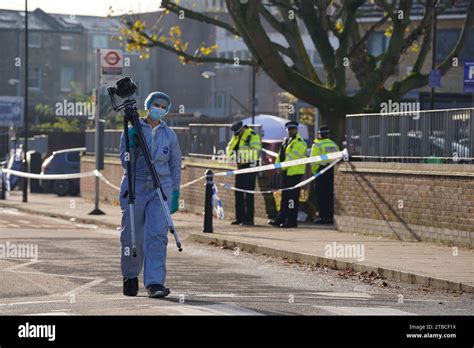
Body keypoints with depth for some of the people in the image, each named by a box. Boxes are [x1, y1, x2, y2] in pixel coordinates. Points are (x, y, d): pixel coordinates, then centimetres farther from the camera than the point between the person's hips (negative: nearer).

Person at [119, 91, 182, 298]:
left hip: (161, 189, 1)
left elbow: (175, 165, 15)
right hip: (135, 188, -1)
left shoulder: (169, 135, 11)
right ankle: (130, 278, 22)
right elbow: (125, 162, -1)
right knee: (132, 236, 2)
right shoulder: (132, 131, 4)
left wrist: (175, 193, 9)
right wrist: (131, 145, -18)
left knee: (157, 235, -13)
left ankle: (155, 283, -17)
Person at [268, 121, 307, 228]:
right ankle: (280, 219, 21)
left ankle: (292, 221, -6)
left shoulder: (299, 143, -10)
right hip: (286, 172, 10)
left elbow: (293, 157, -18)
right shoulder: (286, 141, 19)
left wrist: (283, 166, -17)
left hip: (295, 172, -10)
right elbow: (281, 155, 19)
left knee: (292, 197, -9)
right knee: (284, 196, 14)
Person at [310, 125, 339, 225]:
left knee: (321, 195, -3)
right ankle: (330, 217, 13)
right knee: (329, 195, 11)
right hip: (331, 171, 6)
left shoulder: (317, 145, -10)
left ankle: (323, 217, -5)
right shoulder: (334, 145, 10)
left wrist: (314, 171, 1)